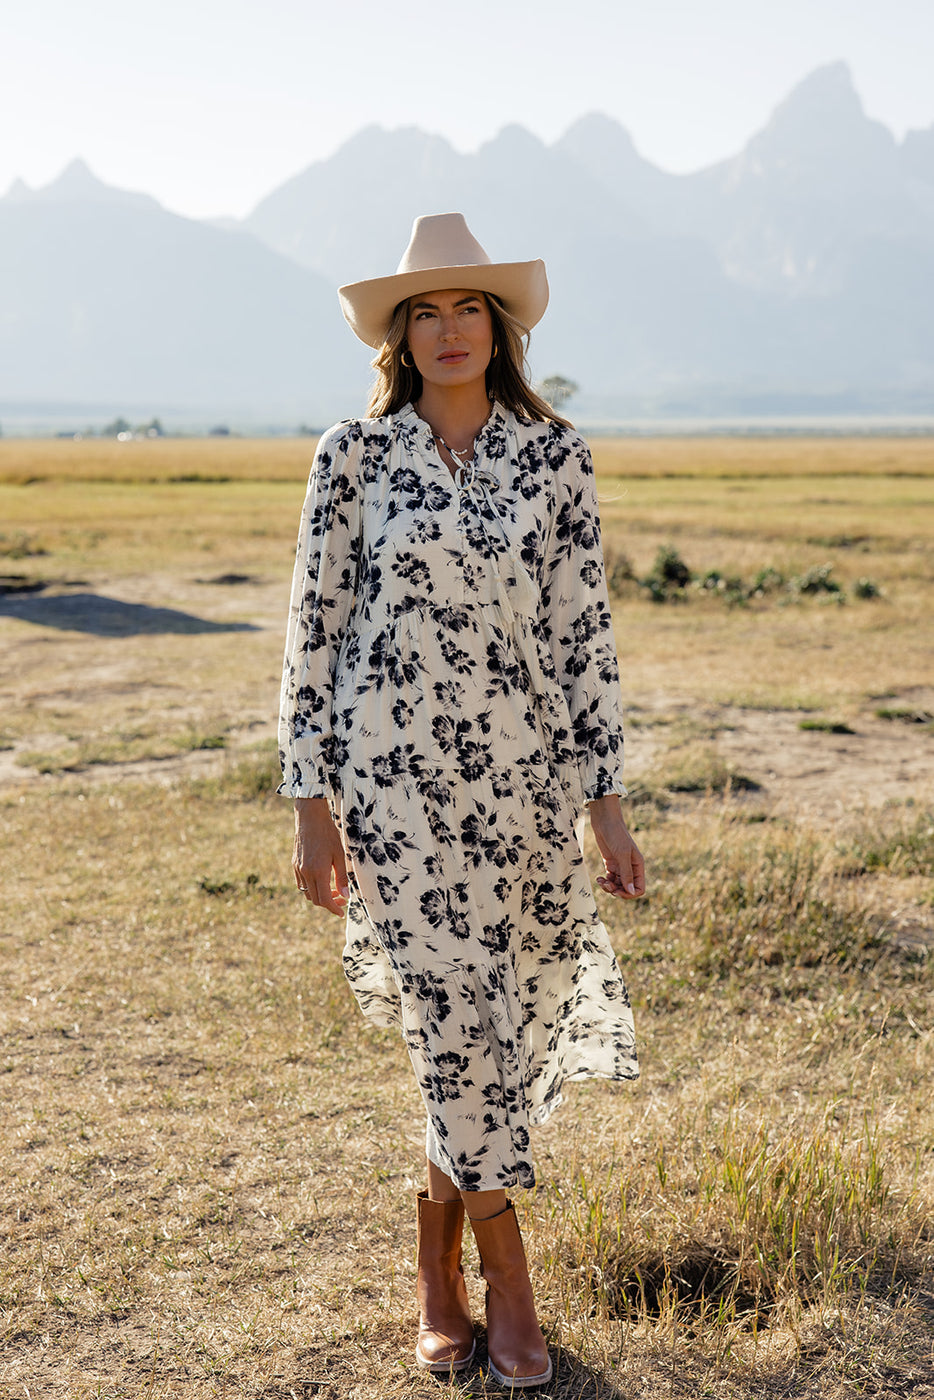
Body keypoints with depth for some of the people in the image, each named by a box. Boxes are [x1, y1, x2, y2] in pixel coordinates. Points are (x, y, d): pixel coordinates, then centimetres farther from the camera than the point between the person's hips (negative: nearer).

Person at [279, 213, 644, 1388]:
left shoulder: (554, 454, 4)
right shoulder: (355, 453, 0)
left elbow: (583, 630, 4)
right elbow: (314, 629, 1)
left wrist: (606, 797, 0)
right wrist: (311, 803, -3)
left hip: (523, 775, 2)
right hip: (394, 772, -2)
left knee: (498, 1031, 8)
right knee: (462, 1026, -6)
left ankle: (438, 1262, 29)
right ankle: (504, 1275, 14)